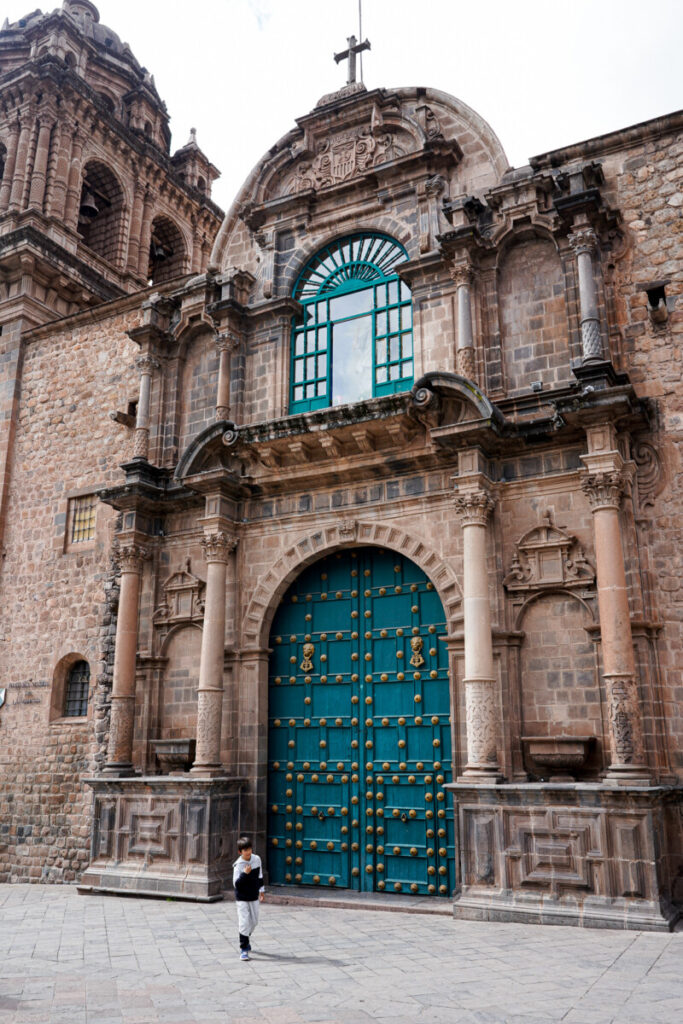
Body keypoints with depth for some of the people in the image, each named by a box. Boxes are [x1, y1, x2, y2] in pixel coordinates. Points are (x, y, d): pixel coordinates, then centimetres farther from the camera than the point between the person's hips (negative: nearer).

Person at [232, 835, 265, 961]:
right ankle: (243, 948, 3)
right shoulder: (238, 865, -19)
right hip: (242, 898, -5)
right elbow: (236, 884, -23)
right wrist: (245, 873, -34)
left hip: (254, 897, 5)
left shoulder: (257, 859, -4)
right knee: (244, 922, -9)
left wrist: (261, 890, 18)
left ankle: (246, 940, 41)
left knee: (254, 921, 16)